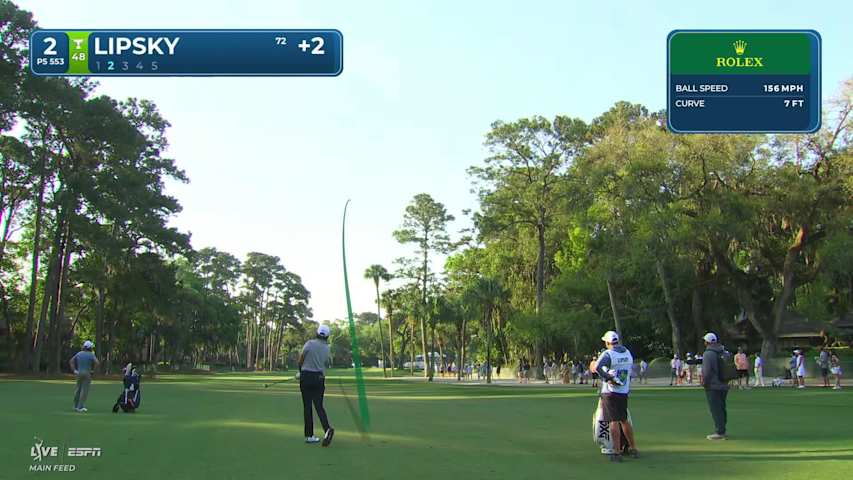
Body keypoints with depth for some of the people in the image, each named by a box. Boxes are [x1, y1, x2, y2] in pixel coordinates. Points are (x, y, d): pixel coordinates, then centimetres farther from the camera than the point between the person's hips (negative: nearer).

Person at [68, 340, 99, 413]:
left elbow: (71, 361, 4)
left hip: (79, 373, 5)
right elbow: (96, 362, -19)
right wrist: (93, 370, -7)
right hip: (87, 373, -5)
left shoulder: (79, 353, 8)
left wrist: (74, 370, 2)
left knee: (78, 389, 15)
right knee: (84, 390, -2)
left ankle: (76, 406, 21)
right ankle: (80, 407, -5)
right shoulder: (91, 354, -6)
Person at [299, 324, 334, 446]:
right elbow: (325, 364, 12)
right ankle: (327, 429, -21)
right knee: (319, 406, 4)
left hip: (306, 376, -2)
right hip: (319, 378, 2)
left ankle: (309, 435, 6)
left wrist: (301, 371, 13)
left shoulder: (309, 343, -6)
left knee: (307, 406, 5)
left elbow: (300, 360, -5)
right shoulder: (327, 348, 5)